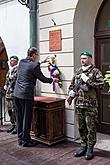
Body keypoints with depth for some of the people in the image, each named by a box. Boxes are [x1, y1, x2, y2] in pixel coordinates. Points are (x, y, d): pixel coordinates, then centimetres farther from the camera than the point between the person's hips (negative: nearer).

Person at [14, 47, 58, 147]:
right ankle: (25, 140, 13)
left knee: (19, 117, 14)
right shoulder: (34, 65, -12)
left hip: (17, 94, 8)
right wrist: (52, 80, 15)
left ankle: (20, 139, 25)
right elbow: (42, 79, -2)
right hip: (27, 95, -7)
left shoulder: (21, 62, 9)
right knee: (27, 118, 3)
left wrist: (42, 62, 35)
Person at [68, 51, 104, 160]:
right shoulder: (78, 71, 13)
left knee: (91, 128, 3)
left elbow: (101, 85, -14)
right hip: (79, 104, 6)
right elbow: (72, 85, 20)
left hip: (90, 105, -5)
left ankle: (90, 149, 16)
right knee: (81, 127, 13)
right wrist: (71, 94, 5)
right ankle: (83, 147, 27)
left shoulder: (95, 71, -4)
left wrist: (88, 80, -17)